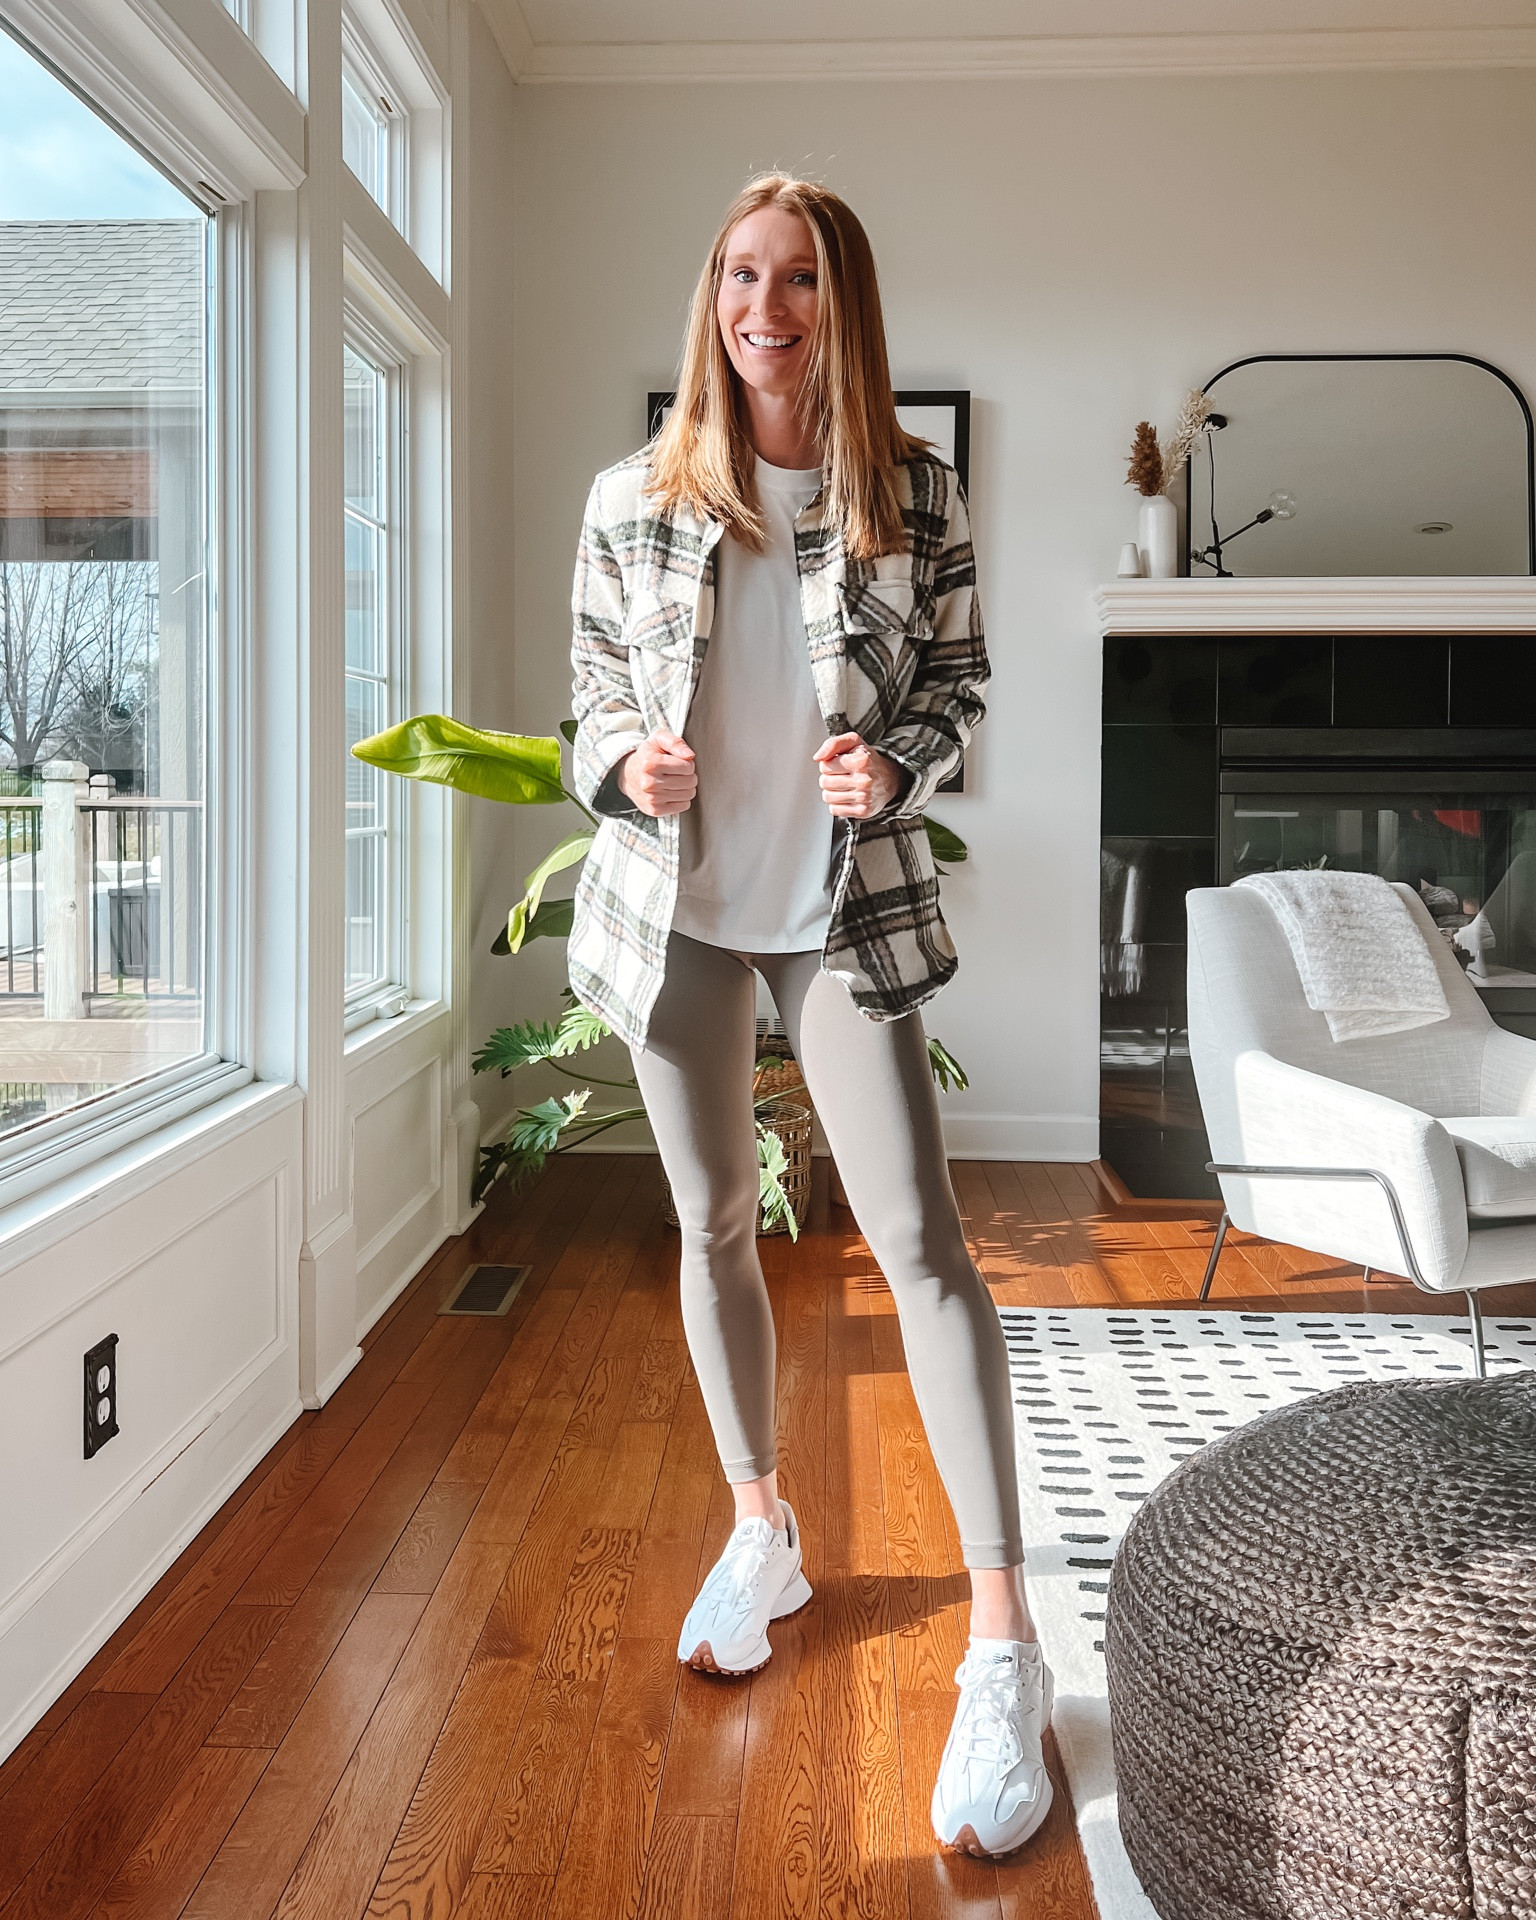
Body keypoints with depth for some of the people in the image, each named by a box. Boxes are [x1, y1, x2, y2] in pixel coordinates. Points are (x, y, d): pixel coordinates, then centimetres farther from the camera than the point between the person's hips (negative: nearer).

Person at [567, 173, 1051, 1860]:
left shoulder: (915, 496, -1)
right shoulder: (632, 501, 1)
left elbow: (960, 685, 6)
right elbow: (594, 701, 8)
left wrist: (893, 767, -15)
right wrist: (626, 766, -14)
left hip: (847, 905, -2)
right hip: (675, 906, 2)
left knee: (917, 1240, -9)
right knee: (712, 1225, 12)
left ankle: (1003, 1641, -2)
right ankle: (761, 1533, 33)